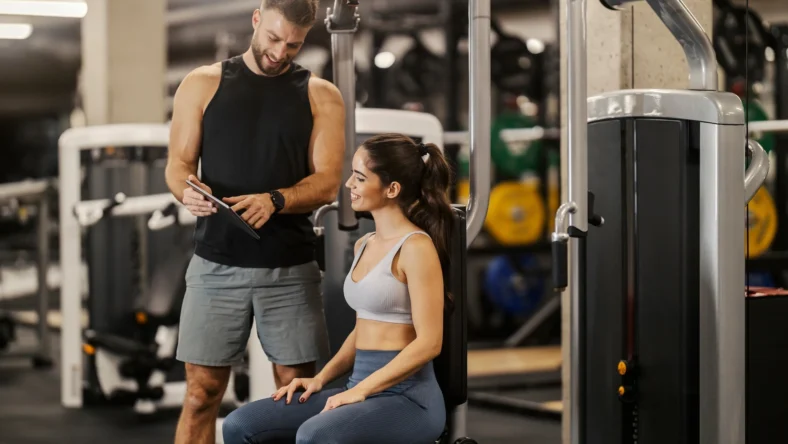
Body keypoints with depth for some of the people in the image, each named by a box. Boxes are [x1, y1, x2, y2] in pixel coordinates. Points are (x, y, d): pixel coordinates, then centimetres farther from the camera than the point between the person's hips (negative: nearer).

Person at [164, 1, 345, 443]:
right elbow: (178, 163, 6)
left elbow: (328, 183, -2)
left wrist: (275, 201, -21)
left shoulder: (322, 96, 6)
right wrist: (187, 190, -18)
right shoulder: (203, 84, 7)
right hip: (217, 265, 0)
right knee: (202, 393, 0)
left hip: (291, 269, 0)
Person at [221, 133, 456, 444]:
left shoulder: (415, 247, -11)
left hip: (407, 396, -8)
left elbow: (428, 343, -16)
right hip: (362, 389, 8)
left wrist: (360, 390, -18)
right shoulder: (363, 246, 15)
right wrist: (321, 379, 8)